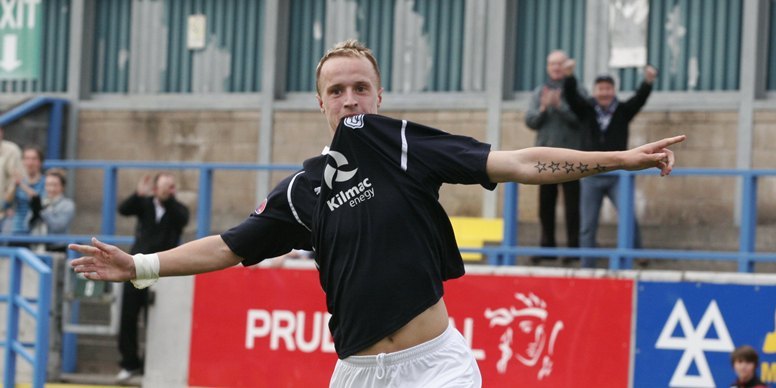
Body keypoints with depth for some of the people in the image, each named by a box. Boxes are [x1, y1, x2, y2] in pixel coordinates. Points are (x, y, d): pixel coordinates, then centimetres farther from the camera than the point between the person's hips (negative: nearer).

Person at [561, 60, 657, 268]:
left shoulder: (623, 111, 3)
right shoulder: (586, 110, 3)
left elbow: (640, 98, -12)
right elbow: (571, 95, -11)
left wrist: (648, 82, -32)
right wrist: (569, 77, -31)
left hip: (617, 175, -1)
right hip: (591, 176, 1)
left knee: (629, 218, -15)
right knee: (588, 226, 4)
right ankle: (587, 268, 10)